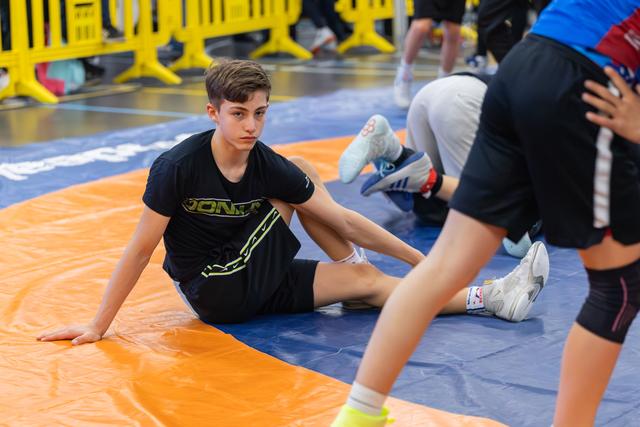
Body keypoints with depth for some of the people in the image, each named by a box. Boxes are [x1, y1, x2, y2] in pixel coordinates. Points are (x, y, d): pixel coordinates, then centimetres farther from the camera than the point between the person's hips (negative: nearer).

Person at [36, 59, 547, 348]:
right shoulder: (179, 167, -23)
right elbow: (141, 249, -19)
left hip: (254, 282, 6)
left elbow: (343, 219, -3)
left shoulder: (268, 166, -8)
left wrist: (419, 259, -3)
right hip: (213, 293, -5)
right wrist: (98, 326, -18)